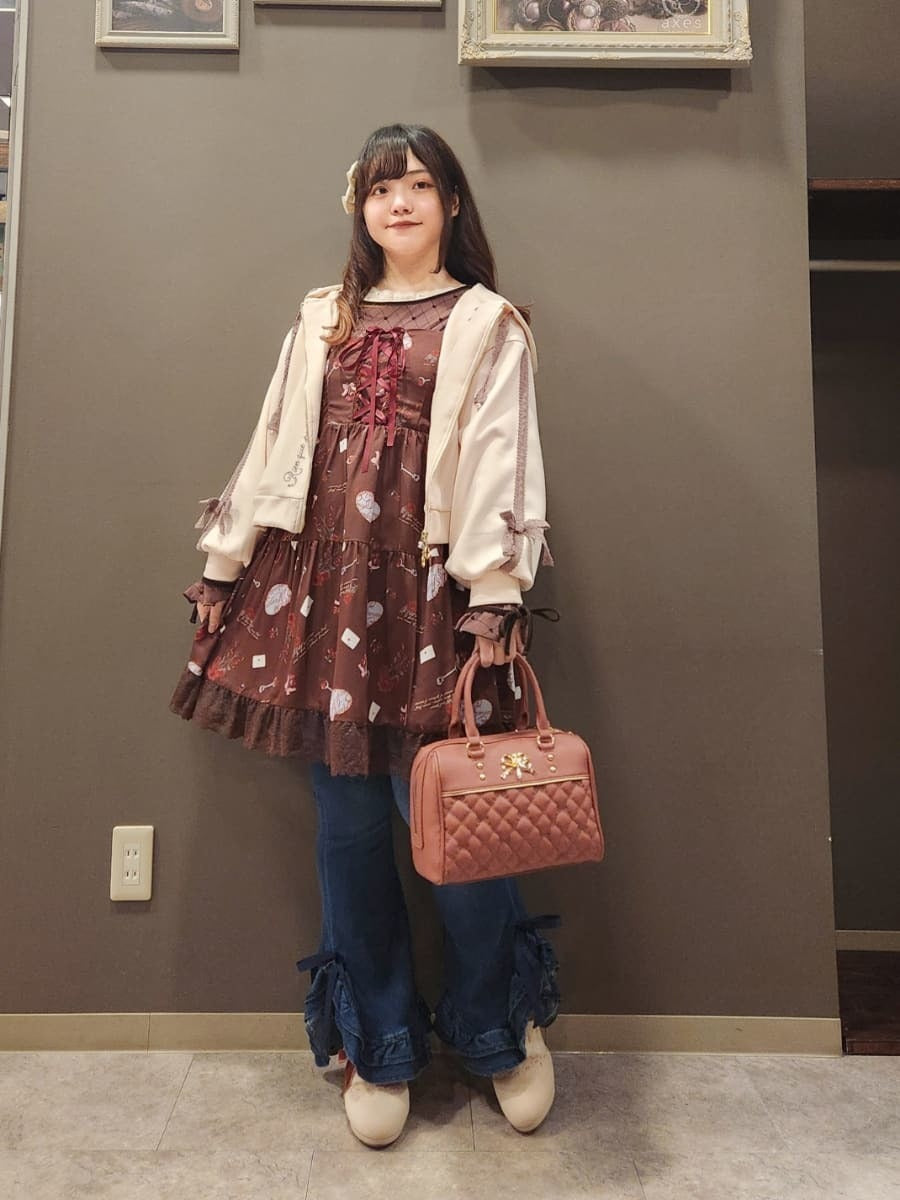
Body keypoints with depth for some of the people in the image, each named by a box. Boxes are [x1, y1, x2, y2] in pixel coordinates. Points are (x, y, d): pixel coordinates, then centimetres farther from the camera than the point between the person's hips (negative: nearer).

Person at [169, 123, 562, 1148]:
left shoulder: (487, 324, 9)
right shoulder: (322, 317, 20)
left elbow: (500, 461, -2)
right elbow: (274, 444, 17)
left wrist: (496, 597, -12)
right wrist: (223, 564, 13)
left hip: (425, 587, -3)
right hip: (315, 578, 4)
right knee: (347, 820, 6)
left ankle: (501, 1031, 25)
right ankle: (378, 1048, 27)